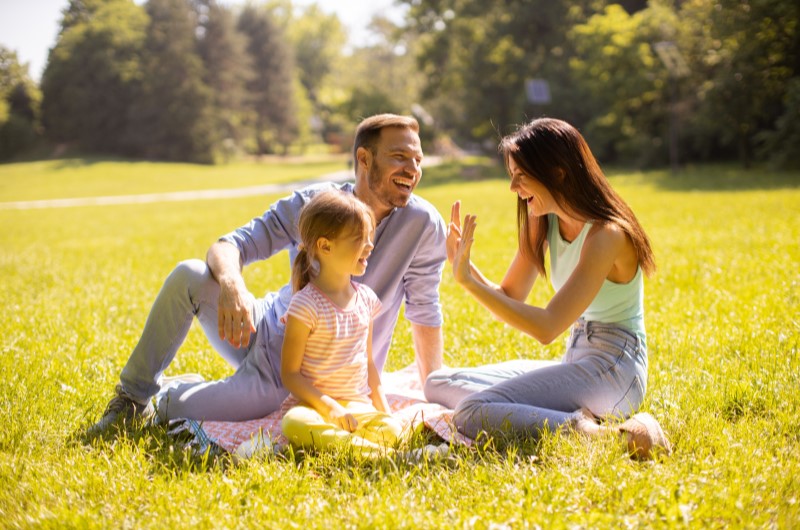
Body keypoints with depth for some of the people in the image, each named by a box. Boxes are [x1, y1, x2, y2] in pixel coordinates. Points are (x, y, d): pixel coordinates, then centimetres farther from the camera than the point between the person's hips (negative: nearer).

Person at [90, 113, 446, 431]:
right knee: (189, 275, -23)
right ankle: (132, 398, -4)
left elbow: (425, 312, -6)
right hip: (266, 331, 3)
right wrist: (232, 284, -39)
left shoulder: (421, 223, -17)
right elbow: (230, 246, -15)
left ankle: (164, 396, 19)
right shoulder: (312, 204, -11)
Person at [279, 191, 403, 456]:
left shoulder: (365, 298, 9)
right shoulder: (307, 305, -11)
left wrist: (383, 408, 7)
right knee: (295, 424, -38)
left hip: (359, 405, 5)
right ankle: (361, 446, -31)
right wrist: (329, 408, -21)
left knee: (392, 430, -26)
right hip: (316, 405, -4)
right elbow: (290, 374, -11)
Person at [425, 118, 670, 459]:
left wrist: (467, 279, -25)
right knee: (438, 384, 5)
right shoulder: (544, 222, 6)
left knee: (472, 413, -26)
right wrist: (463, 265, -13)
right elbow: (509, 299, 6)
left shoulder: (606, 235, -19)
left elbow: (546, 328, -25)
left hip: (612, 370, -10)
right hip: (575, 363, 10)